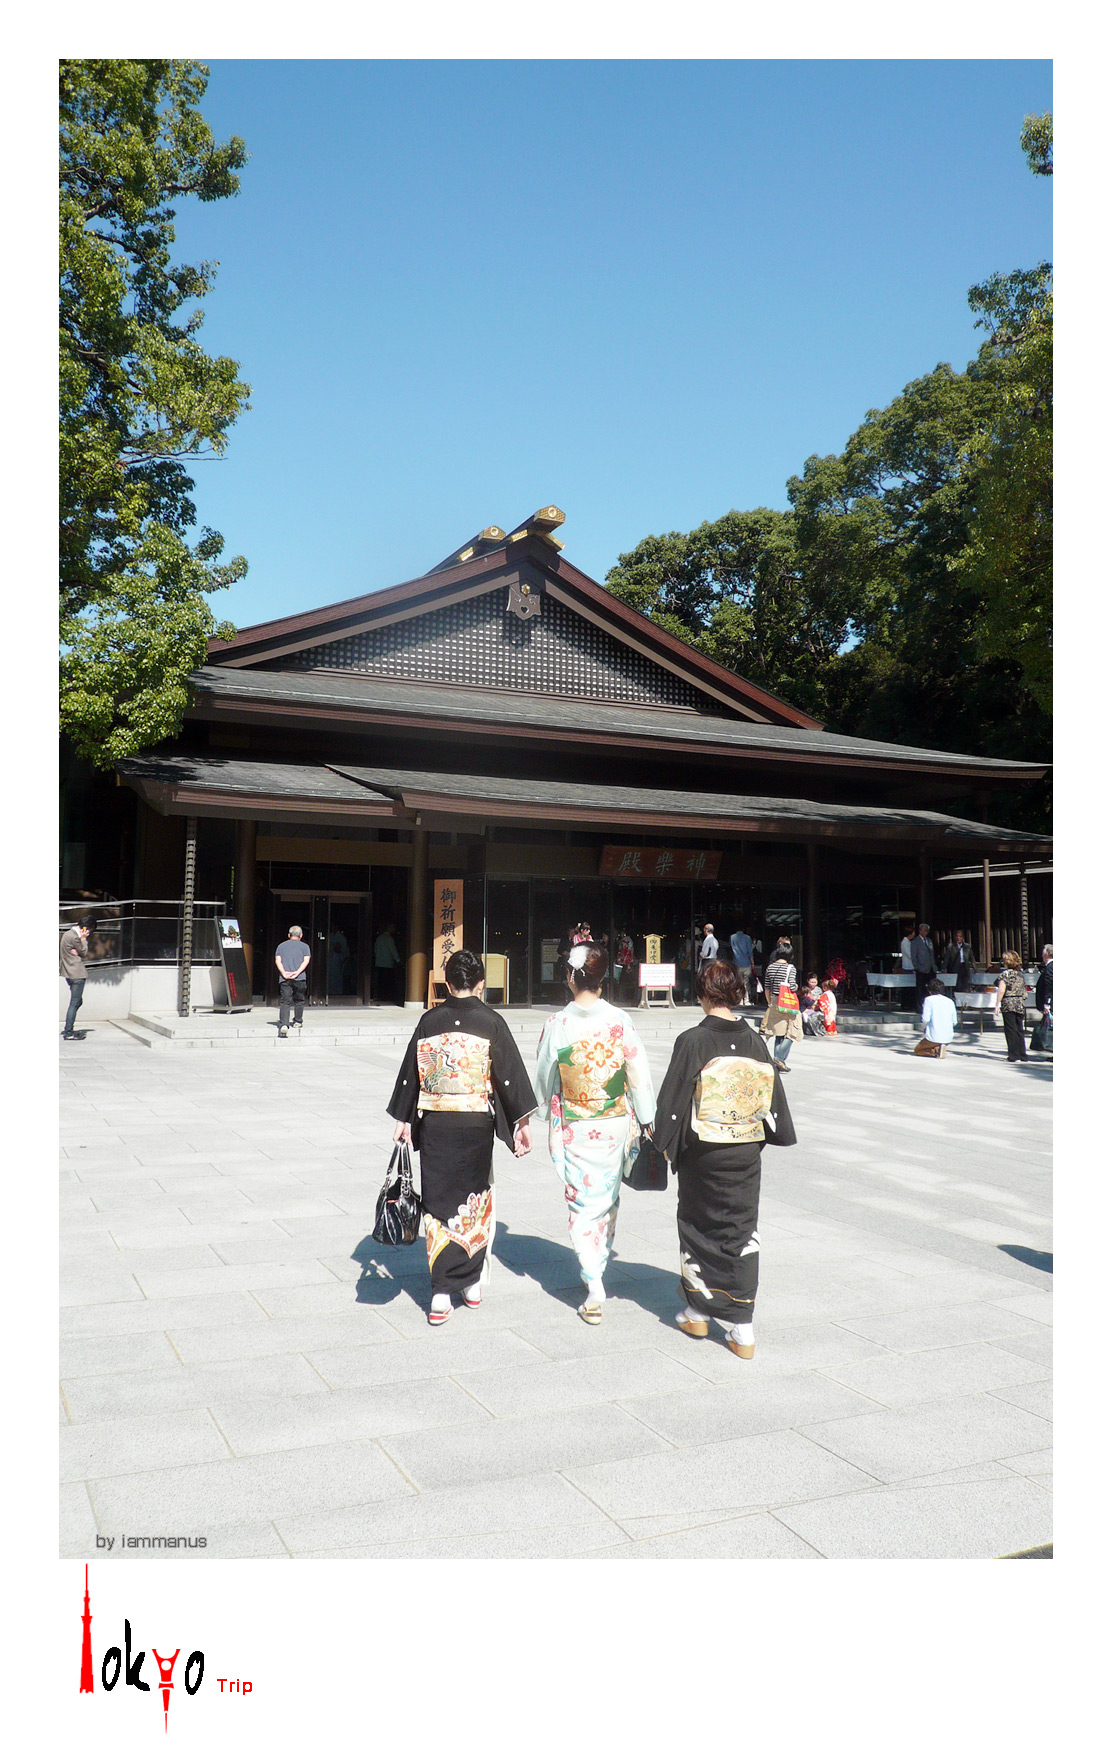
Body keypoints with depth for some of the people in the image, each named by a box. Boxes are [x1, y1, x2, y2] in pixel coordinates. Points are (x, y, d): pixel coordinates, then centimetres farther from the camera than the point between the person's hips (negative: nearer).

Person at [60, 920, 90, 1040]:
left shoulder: (68, 934, 15)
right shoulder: (74, 937, -17)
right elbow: (84, 953, -9)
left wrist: (78, 953, -8)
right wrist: (83, 939, -5)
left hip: (70, 973, 10)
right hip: (77, 974, -10)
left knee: (77, 1002, 17)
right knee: (75, 1003, -5)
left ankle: (67, 1029, 21)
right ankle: (68, 1031, -3)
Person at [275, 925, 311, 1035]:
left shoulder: (281, 946, 16)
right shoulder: (304, 946, 11)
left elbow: (277, 960, 2)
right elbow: (306, 960, -4)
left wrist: (284, 973, -9)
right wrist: (297, 972, -11)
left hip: (284, 979, 1)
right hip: (299, 978, -1)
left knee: (284, 1002, -5)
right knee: (299, 1001, 17)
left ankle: (284, 1025, -20)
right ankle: (297, 1022, 23)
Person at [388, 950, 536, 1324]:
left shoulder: (429, 1021, 0)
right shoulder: (491, 1021, -6)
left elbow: (410, 1073, 5)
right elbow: (510, 1073, -5)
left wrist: (404, 1119, 14)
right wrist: (522, 1122, 2)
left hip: (433, 1124, 1)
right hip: (476, 1124, -1)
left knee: (438, 1202, 6)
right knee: (474, 1201, 15)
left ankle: (441, 1293, 1)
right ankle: (470, 1283, 24)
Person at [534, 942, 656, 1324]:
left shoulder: (557, 1024, -13)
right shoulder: (620, 1021, -11)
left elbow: (545, 1078, -1)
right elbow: (639, 1074, -7)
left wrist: (544, 1113, 17)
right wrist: (647, 1121, 4)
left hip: (574, 1126, -2)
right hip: (615, 1123, 2)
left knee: (583, 1201, 4)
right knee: (608, 1196, 20)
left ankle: (594, 1287, -5)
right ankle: (598, 1267, 36)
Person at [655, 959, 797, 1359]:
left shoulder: (692, 1041, -15)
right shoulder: (754, 1041, -2)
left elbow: (672, 1099, -12)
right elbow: (773, 1097, 7)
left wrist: (664, 1143, 1)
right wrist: (766, 1134, 21)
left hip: (702, 1154, -3)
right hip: (745, 1154, 3)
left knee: (698, 1227, 15)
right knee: (741, 1232, 9)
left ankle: (698, 1314, 28)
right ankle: (742, 1331, 8)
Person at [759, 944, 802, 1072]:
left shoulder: (770, 967, 5)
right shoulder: (790, 968, -11)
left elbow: (767, 989, 9)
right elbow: (792, 987, -17)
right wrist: (796, 986, 5)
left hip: (774, 1003, 6)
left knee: (778, 1034, 13)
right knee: (791, 1033, 3)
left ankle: (776, 1063, 13)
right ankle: (779, 1058, -12)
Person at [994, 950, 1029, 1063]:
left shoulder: (1005, 973, -9)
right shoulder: (1021, 974, 9)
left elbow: (1001, 990, -16)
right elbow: (1024, 991, 12)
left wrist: (998, 1004, -11)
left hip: (1008, 1003, -6)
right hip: (1020, 1003, 6)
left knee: (1010, 1030, -1)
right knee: (1019, 1029, 11)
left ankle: (1013, 1056, -1)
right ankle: (1022, 1055, 13)